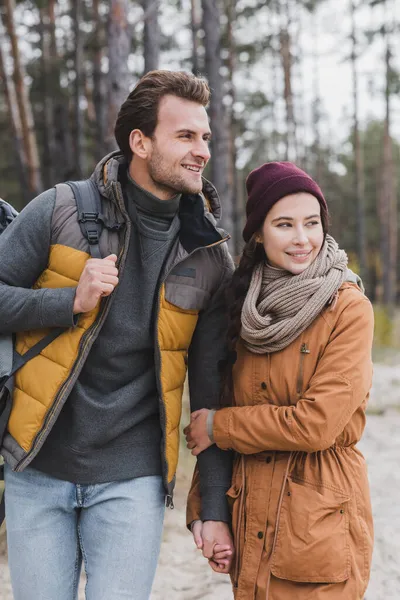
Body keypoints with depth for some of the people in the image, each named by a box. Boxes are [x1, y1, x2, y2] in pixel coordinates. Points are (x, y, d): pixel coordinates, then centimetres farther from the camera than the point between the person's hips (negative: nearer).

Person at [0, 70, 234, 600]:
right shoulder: (60, 211, -5)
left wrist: (215, 508, 0)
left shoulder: (210, 257, -1)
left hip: (131, 480, 0)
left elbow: (212, 391, 2)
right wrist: (71, 301, -16)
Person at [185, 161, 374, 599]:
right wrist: (200, 509, 1)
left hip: (321, 529, -5)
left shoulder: (348, 309, -11)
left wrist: (217, 427, -8)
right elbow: (216, 408, 9)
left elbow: (316, 423, -18)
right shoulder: (247, 309, 6)